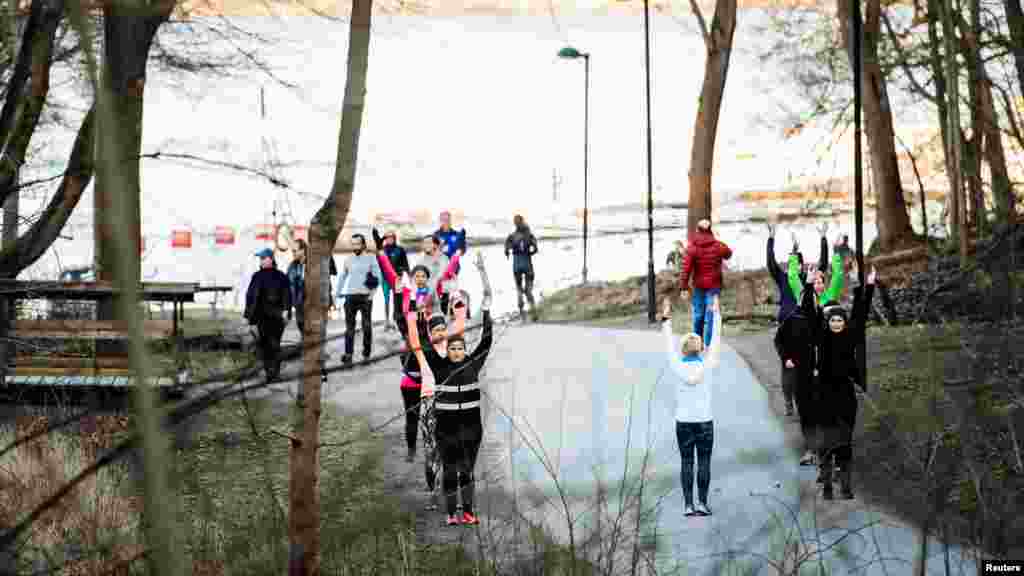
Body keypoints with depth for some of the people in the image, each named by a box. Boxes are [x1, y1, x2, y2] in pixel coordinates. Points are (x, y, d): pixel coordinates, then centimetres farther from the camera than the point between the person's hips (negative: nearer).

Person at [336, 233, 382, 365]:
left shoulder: (370, 259, 3)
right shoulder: (348, 260, 9)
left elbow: (378, 277, 1)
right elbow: (342, 277, 15)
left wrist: (372, 293, -8)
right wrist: (339, 294, 11)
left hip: (365, 296, -1)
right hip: (351, 296, 1)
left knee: (367, 326, 3)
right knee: (349, 326, -4)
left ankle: (367, 353, 16)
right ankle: (348, 355, -7)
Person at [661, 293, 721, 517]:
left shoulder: (678, 366, -5)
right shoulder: (707, 366, -6)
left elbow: (669, 344, 7)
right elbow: (716, 340, 3)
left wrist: (666, 320, 17)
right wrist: (716, 313, 11)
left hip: (683, 422, 1)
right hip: (705, 421, -1)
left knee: (686, 463, 2)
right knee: (704, 462, 1)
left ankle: (688, 504, -3)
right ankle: (702, 503, -4)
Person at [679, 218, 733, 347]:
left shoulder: (692, 247, -9)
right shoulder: (718, 246, -4)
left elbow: (686, 268, -12)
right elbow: (729, 254, 18)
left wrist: (683, 287, -8)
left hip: (698, 286, 0)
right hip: (714, 286, 0)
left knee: (698, 314, 13)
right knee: (710, 316, 0)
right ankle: (708, 345, -3)